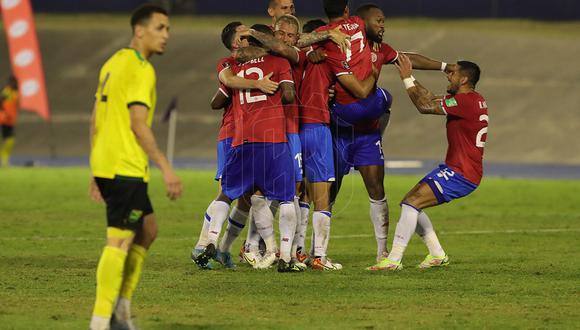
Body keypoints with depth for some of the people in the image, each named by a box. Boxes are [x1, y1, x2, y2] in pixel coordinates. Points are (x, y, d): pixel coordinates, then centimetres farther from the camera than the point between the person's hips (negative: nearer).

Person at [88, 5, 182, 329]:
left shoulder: (113, 63, 18)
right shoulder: (141, 69, -11)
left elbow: (96, 121, 19)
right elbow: (138, 124, -19)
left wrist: (95, 173, 22)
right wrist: (166, 168, -18)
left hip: (105, 166, 10)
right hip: (126, 168, -10)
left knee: (148, 229, 18)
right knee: (119, 241, -9)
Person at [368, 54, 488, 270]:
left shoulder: (466, 101, -18)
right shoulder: (475, 100, 13)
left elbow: (425, 106, -15)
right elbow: (433, 100, 21)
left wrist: (407, 79, -5)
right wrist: (410, 77, 18)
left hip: (460, 174, -10)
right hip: (459, 170, 10)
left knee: (411, 203, -16)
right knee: (410, 203, 12)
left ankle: (394, 260, -18)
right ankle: (437, 254, 15)